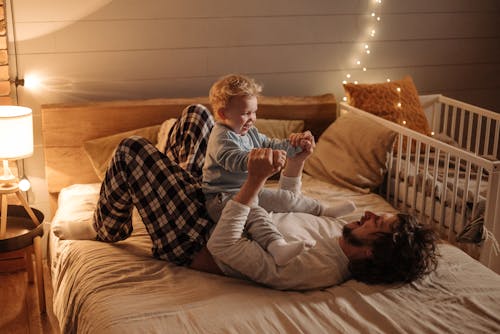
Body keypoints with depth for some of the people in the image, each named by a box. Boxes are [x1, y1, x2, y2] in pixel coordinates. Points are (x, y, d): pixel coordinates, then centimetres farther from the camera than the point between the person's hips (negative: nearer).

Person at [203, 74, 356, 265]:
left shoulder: (250, 133, 14)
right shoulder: (221, 138, -18)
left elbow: (271, 145, 24)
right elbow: (236, 159, -36)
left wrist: (296, 144, 8)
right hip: (224, 197, -10)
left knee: (285, 198, 10)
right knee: (252, 213, -38)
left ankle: (324, 211, 31)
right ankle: (277, 246, -63)